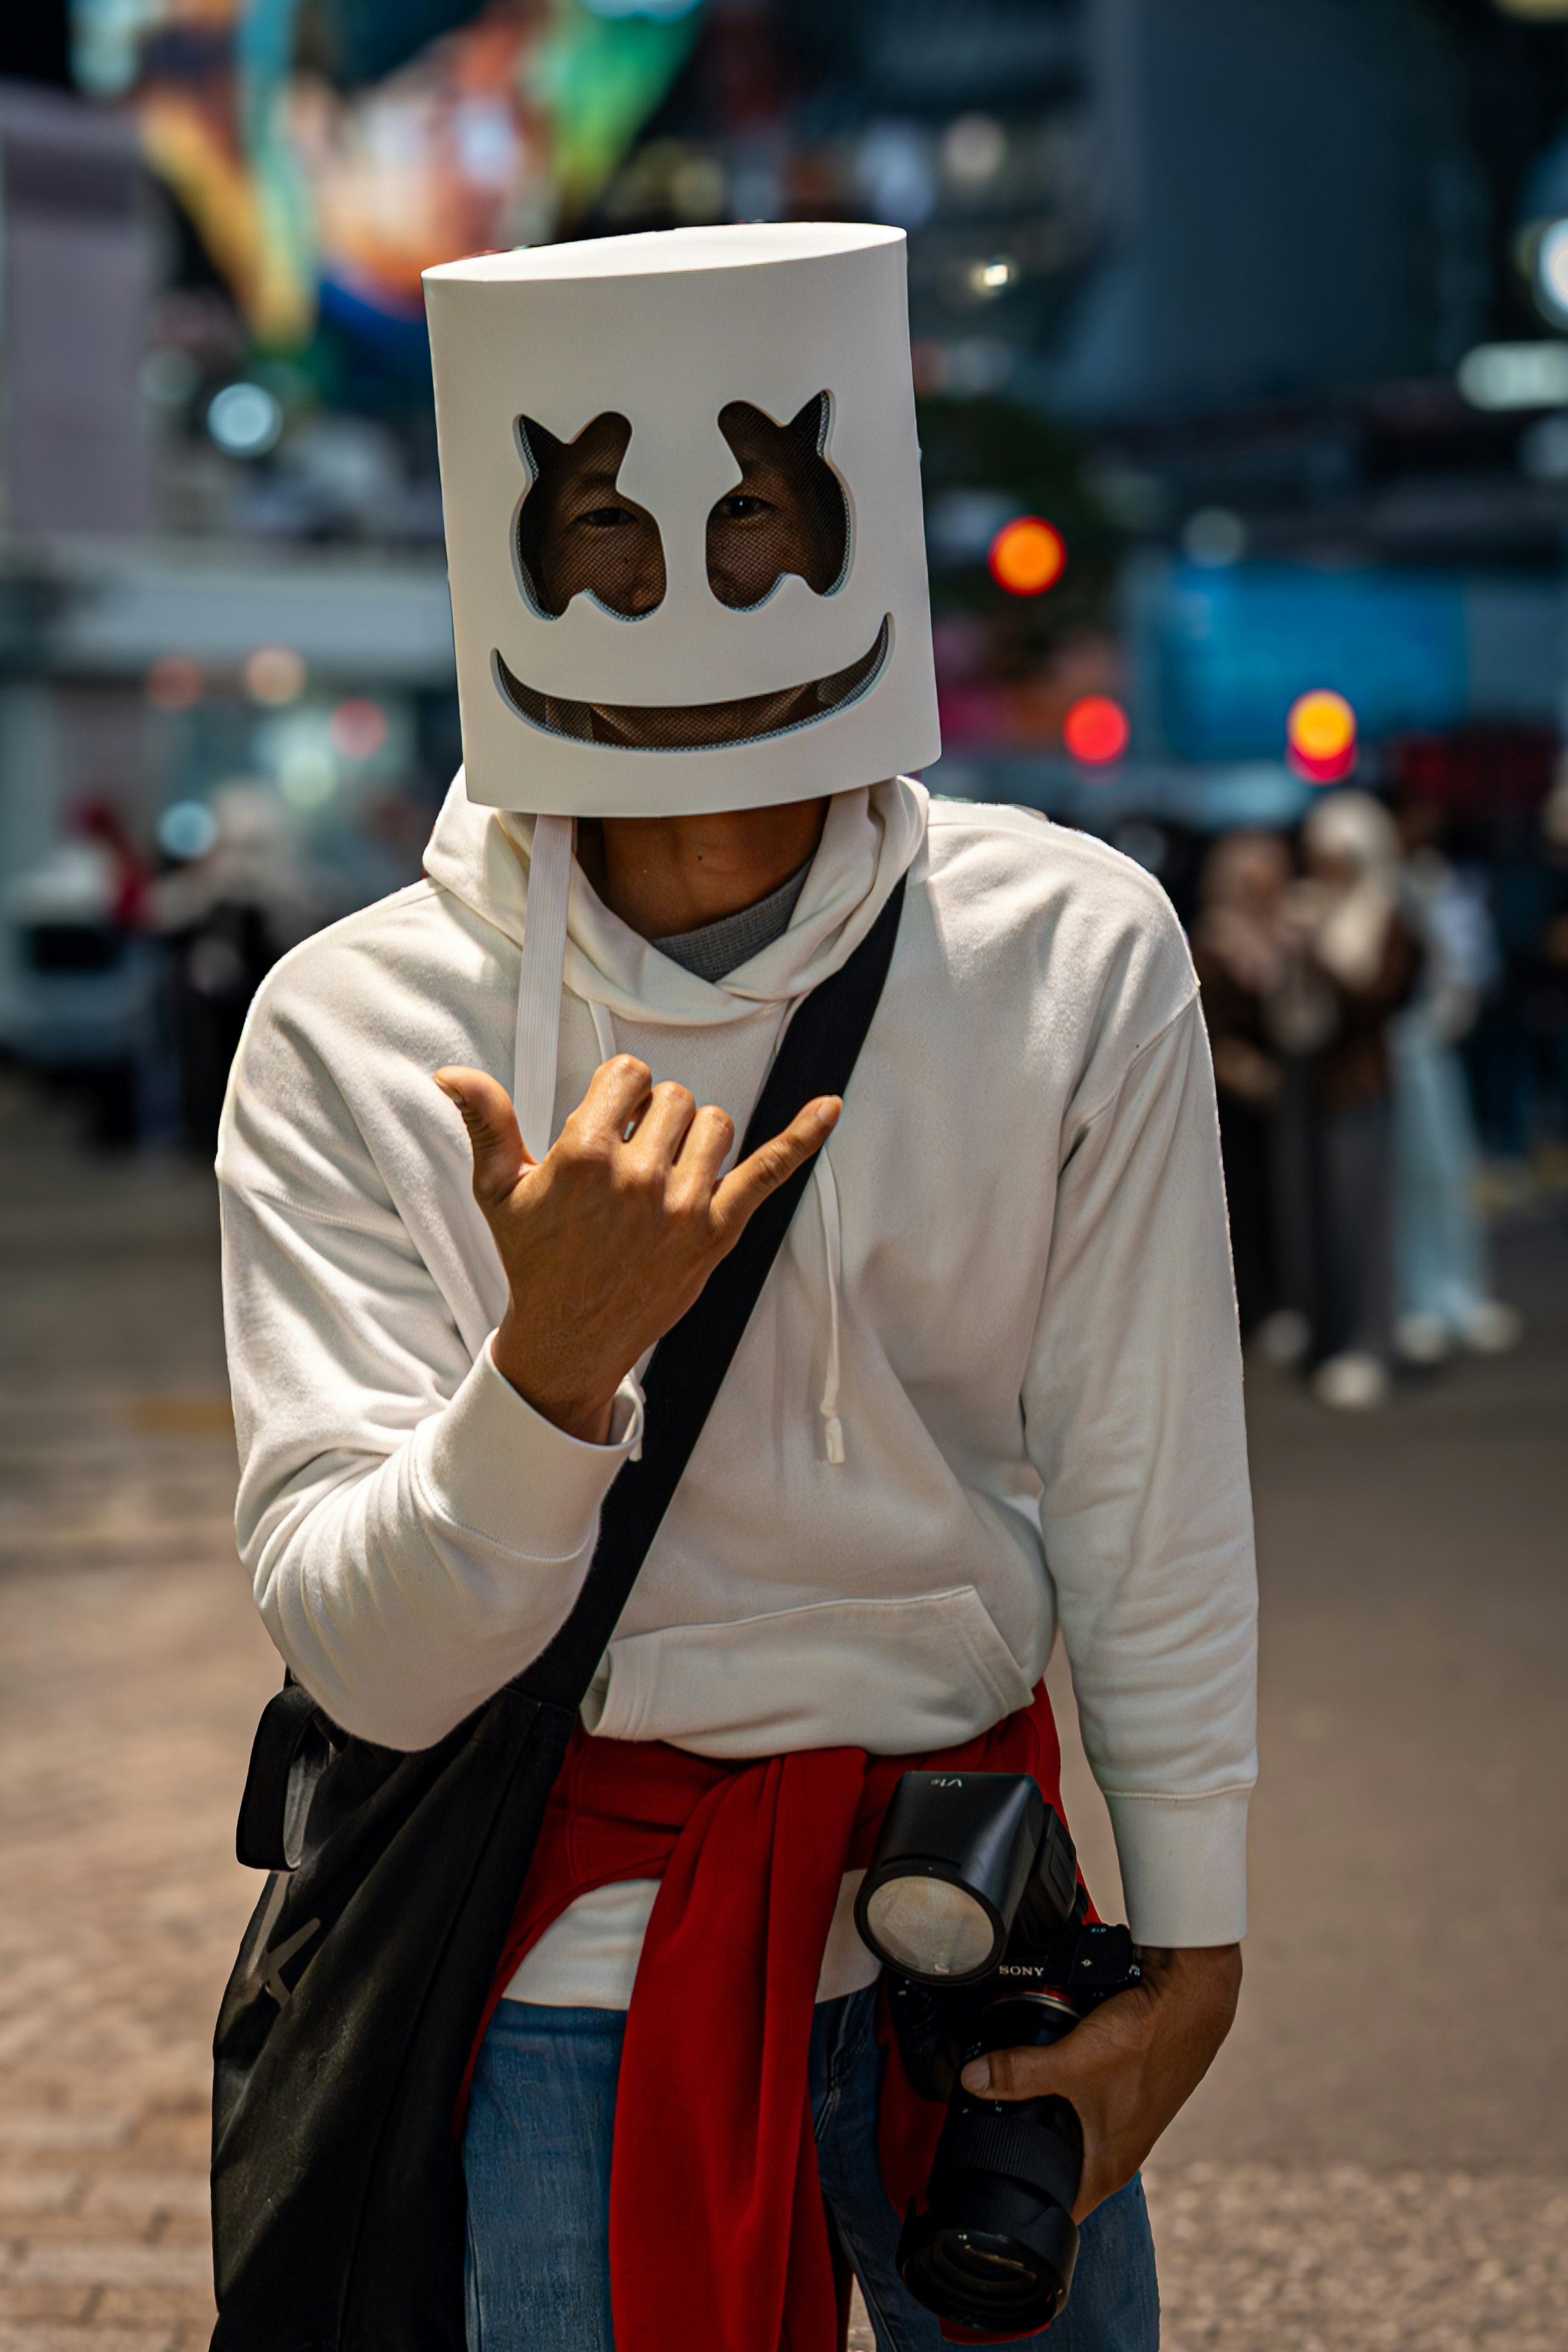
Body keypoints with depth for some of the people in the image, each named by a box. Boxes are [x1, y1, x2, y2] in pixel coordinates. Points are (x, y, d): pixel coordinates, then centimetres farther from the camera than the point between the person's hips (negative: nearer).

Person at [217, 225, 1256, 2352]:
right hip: (571, 1956, -2)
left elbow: (1154, 1502, -3)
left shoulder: (1079, 956, -10)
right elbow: (364, 1657, -17)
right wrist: (560, 1357, -34)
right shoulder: (350, 1037, -13)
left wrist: (1192, 1952, 2)